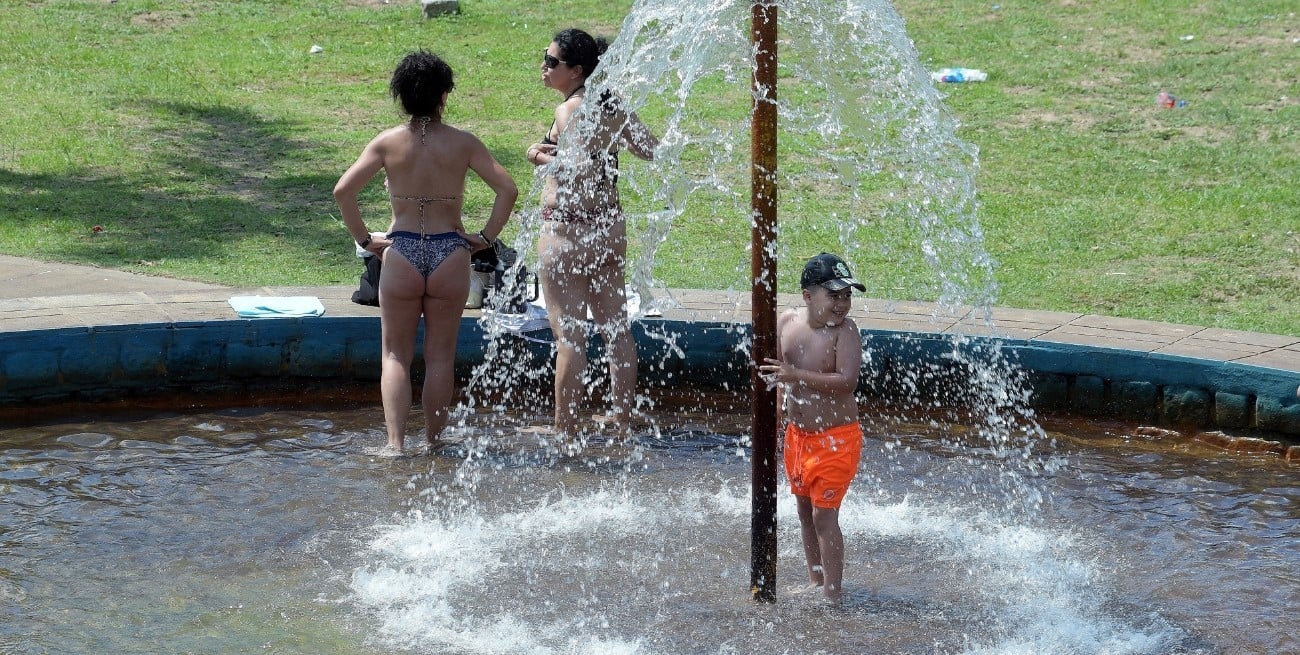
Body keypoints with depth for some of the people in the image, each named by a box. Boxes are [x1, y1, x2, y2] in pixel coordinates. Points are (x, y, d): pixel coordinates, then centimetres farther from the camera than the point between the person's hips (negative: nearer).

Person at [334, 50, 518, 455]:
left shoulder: (388, 142, -2)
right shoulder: (462, 144, -2)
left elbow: (343, 190, -9)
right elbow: (507, 189, -8)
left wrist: (364, 238, 0)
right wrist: (486, 237, 1)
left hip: (401, 254, 0)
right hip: (450, 254, 0)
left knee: (396, 355, 8)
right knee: (440, 357, 10)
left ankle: (395, 443, -4)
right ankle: (433, 442, 13)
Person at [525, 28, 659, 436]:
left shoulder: (569, 111, -15)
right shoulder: (614, 108, 6)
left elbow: (581, 169, -27)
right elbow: (652, 151, 12)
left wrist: (544, 158, -13)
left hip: (569, 231, -8)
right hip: (611, 227, 8)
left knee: (568, 335, -5)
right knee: (616, 327, 13)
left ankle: (564, 429, -3)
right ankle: (621, 416, 19)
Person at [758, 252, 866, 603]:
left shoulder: (845, 331, -21)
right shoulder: (787, 322, -5)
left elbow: (847, 380, -32)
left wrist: (797, 376, -36)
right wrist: (781, 406, 12)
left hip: (836, 438, -7)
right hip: (797, 433, 7)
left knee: (824, 515, -6)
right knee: (805, 509, 18)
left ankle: (832, 594, 1)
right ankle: (815, 581, 33)